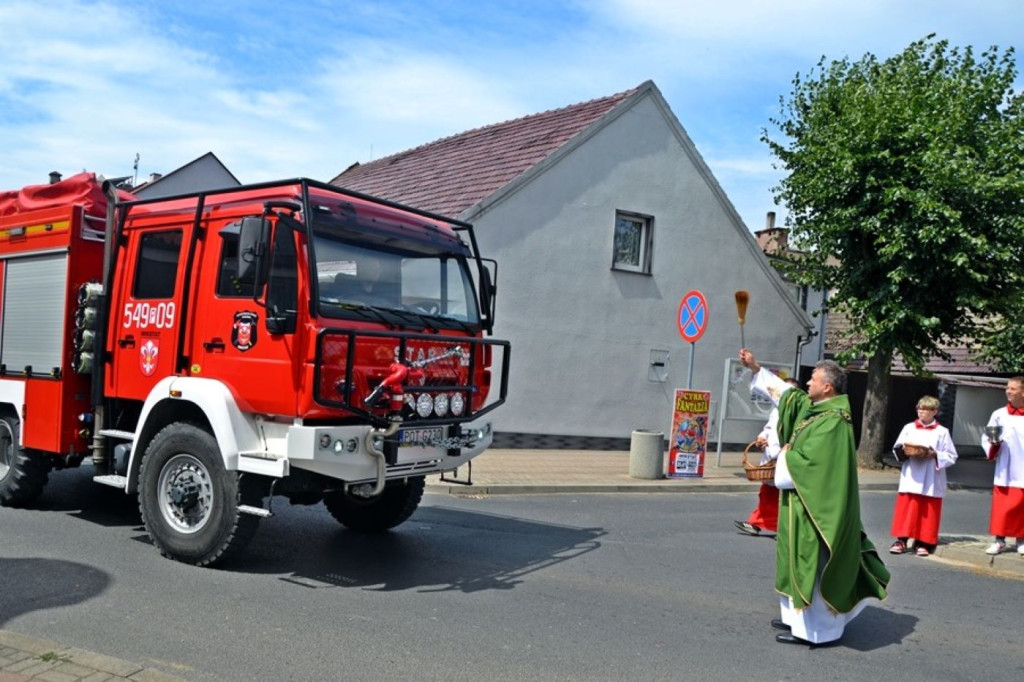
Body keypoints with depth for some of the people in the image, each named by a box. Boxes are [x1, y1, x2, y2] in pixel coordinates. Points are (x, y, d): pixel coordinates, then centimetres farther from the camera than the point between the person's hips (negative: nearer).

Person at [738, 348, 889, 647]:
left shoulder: (832, 421, -21)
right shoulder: (811, 408, 7)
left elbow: (806, 462, -26)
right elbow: (784, 392, 21)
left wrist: (786, 455, -6)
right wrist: (755, 368, 22)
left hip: (815, 506, -10)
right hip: (804, 503, 10)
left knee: (811, 563, -2)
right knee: (802, 561, 17)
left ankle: (811, 629, 6)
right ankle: (800, 616, 28)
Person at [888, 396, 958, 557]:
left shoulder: (942, 432, 2)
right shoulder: (909, 428, 9)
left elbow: (951, 457, 0)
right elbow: (896, 449, 10)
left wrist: (936, 455, -15)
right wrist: (904, 451, -10)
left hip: (931, 483, -2)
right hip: (910, 479, 2)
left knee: (928, 512, 2)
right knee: (905, 510, 1)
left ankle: (923, 543, 11)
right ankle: (901, 540, 6)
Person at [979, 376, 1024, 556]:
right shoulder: (999, 415, 3)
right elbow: (985, 439, 4)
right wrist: (993, 445, -15)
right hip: (1004, 472, 1)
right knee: (1001, 506, 3)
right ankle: (999, 540, 10)